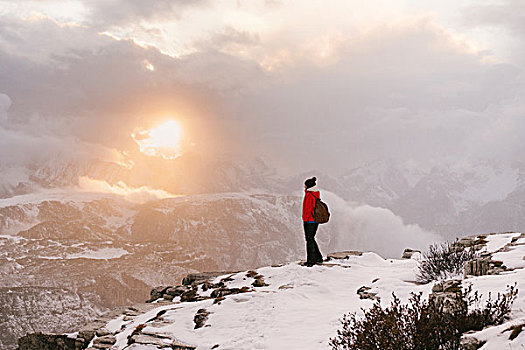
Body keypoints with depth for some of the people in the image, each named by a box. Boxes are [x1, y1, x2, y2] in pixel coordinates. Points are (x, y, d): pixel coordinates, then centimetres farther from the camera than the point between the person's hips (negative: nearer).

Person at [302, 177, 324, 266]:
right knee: (311, 239, 17)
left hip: (309, 221, -9)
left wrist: (305, 219, -13)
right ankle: (318, 258, 19)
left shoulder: (309, 195, -16)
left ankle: (311, 261, 1)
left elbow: (308, 208, -19)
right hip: (316, 220, 9)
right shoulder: (317, 194, 10)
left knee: (309, 240, -2)